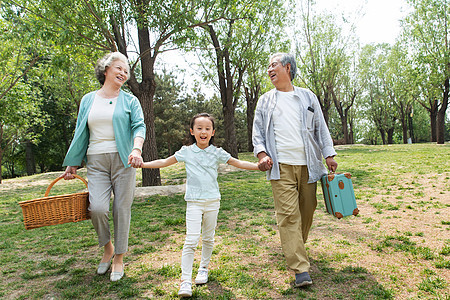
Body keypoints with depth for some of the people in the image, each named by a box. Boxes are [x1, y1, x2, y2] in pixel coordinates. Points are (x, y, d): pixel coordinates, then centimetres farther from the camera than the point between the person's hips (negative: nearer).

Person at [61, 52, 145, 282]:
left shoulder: (129, 101, 7)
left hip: (122, 160, -1)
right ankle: (107, 248, 16)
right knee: (97, 207, -14)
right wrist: (72, 164, 14)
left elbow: (139, 126, -7)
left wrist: (137, 149, -27)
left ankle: (119, 258, 18)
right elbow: (81, 134, 16)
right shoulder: (88, 100, 14)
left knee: (122, 209, 1)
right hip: (96, 161, 2)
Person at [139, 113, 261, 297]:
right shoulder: (186, 152, 2)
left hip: (212, 201, 2)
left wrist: (260, 166, -2)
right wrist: (142, 164, 1)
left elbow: (238, 163, 6)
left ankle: (204, 268, 36)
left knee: (208, 238, 13)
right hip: (194, 202, -1)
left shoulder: (217, 153, 2)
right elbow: (164, 162, 9)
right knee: (191, 240, -9)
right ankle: (185, 281, -1)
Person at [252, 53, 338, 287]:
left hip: (307, 164, 2)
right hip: (280, 166, -1)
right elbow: (258, 131, 11)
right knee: (288, 215, -8)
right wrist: (262, 154, -6)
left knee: (307, 209, 8)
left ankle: (296, 247, 33)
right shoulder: (265, 101, 14)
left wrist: (329, 155, 6)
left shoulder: (308, 97, 15)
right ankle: (301, 269, -4)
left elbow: (320, 128, 14)